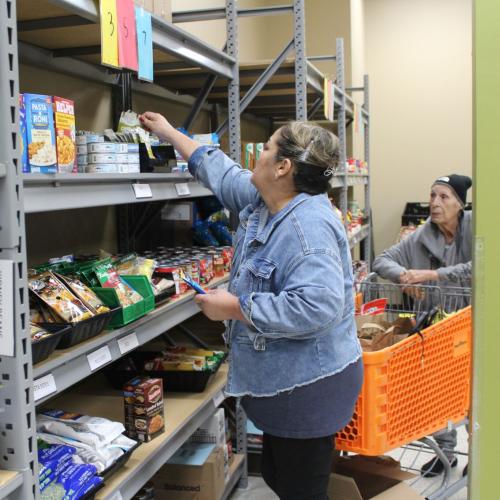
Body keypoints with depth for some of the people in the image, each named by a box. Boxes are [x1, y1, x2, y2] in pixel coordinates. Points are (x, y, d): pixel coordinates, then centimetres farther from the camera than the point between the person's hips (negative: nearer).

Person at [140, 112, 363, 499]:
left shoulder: (308, 225, -26)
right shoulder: (264, 202, 5)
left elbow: (316, 305, -36)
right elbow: (222, 173, 21)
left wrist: (235, 308, -26)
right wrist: (169, 133, 30)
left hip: (307, 388, -10)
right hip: (282, 380, 10)